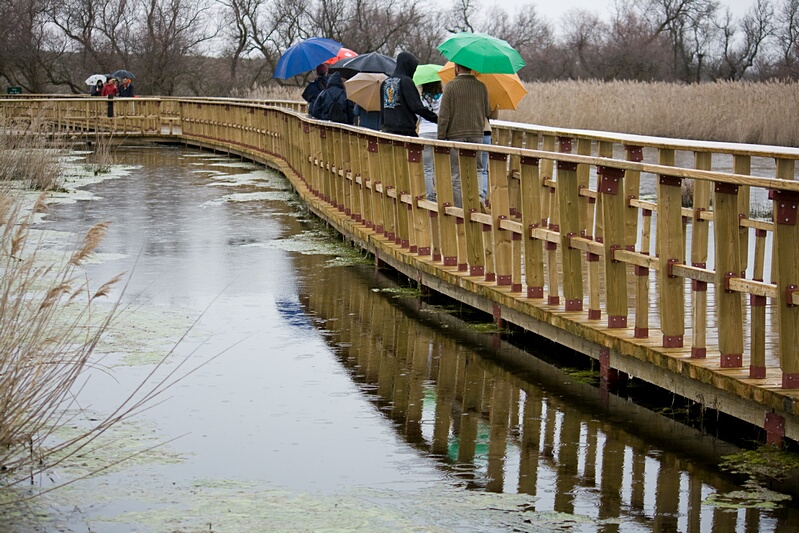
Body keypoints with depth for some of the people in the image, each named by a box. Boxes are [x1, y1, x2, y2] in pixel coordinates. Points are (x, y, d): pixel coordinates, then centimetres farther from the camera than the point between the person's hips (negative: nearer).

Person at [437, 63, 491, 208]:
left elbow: (444, 115, -9)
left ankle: (459, 207, 0)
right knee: (476, 170, 10)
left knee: (456, 174, 1)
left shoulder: (451, 86, -8)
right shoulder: (481, 87, 3)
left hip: (455, 135, -3)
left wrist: (441, 137, -4)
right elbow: (488, 112, 12)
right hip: (477, 135, 3)